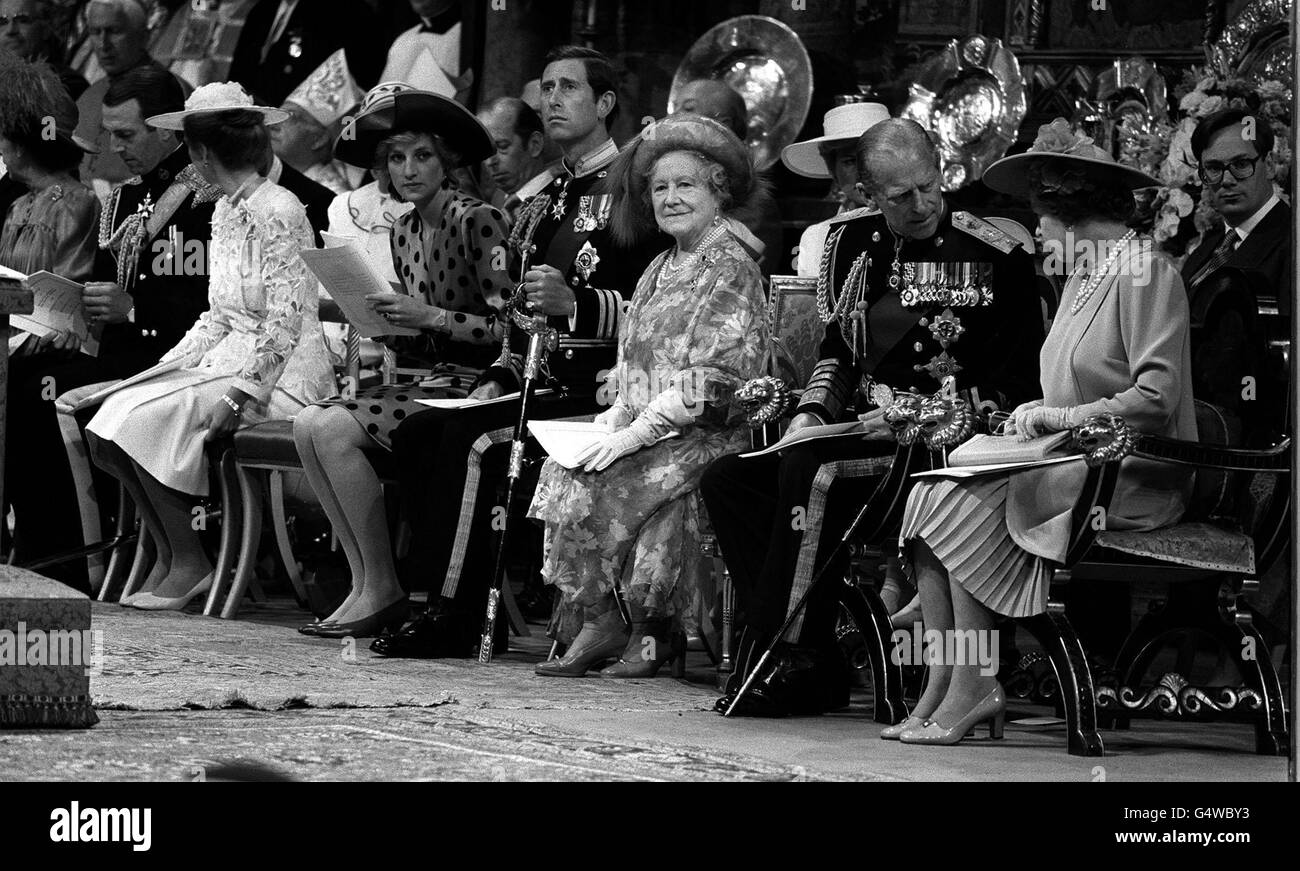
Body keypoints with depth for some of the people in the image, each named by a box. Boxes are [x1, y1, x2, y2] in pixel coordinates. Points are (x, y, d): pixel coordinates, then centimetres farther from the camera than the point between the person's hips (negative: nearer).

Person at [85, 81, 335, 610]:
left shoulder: (276, 211, -14)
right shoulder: (225, 211, 16)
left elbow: (286, 320, -19)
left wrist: (239, 395, -24)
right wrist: (160, 371, 7)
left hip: (281, 376, -9)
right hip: (228, 362, 9)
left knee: (152, 421, -24)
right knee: (118, 414, -9)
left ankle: (190, 563, -12)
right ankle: (166, 557, -5)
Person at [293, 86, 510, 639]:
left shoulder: (478, 222, -11)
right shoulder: (404, 231, 14)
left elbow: (508, 329, -17)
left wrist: (429, 317, -22)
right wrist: (384, 328, -1)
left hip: (478, 386, -8)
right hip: (435, 379, 8)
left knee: (336, 429, -22)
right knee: (307, 425, -9)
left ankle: (383, 592, -13)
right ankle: (363, 582, -8)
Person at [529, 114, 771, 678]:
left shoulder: (731, 268, -6)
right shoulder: (660, 270, 20)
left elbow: (712, 379, -15)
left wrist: (638, 431, -19)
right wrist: (615, 416, 2)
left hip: (710, 434, -7)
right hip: (647, 430, 7)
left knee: (609, 482, -27)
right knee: (563, 467, -17)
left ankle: (647, 631, -13)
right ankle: (598, 625, -16)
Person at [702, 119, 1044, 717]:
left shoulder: (994, 258, -8)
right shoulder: (851, 242, 11)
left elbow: (1018, 385, -8)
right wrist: (814, 411, 2)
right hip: (863, 432, 7)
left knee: (809, 471, -30)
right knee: (726, 480, -10)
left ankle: (792, 660, -24)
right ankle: (812, 668, -18)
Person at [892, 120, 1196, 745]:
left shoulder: (1142, 273, -10)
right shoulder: (1084, 276, 21)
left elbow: (1155, 399, -19)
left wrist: (1061, 416, -13)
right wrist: (1041, 413, 5)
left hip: (1136, 477, -9)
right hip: (1077, 461, 9)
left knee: (962, 509, -21)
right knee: (930, 496, -9)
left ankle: (972, 689, -17)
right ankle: (941, 690, -16)